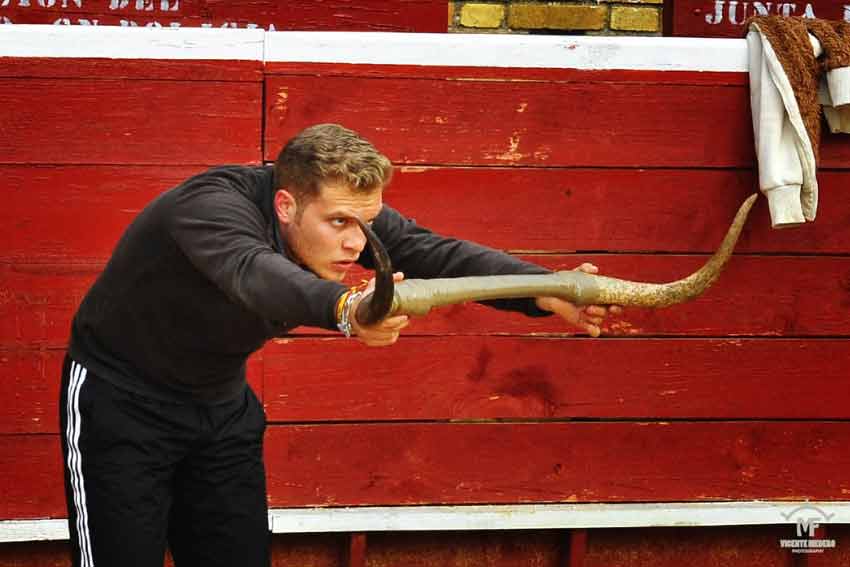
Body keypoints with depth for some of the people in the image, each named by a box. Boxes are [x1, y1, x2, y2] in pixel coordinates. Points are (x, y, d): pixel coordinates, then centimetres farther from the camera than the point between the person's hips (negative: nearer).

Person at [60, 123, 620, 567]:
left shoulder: (345, 210, -14)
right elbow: (251, 270, -54)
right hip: (120, 403, -6)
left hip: (221, 405, 6)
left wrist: (548, 294, -45)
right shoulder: (213, 205, -33)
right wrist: (343, 308, -74)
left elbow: (439, 253, -27)